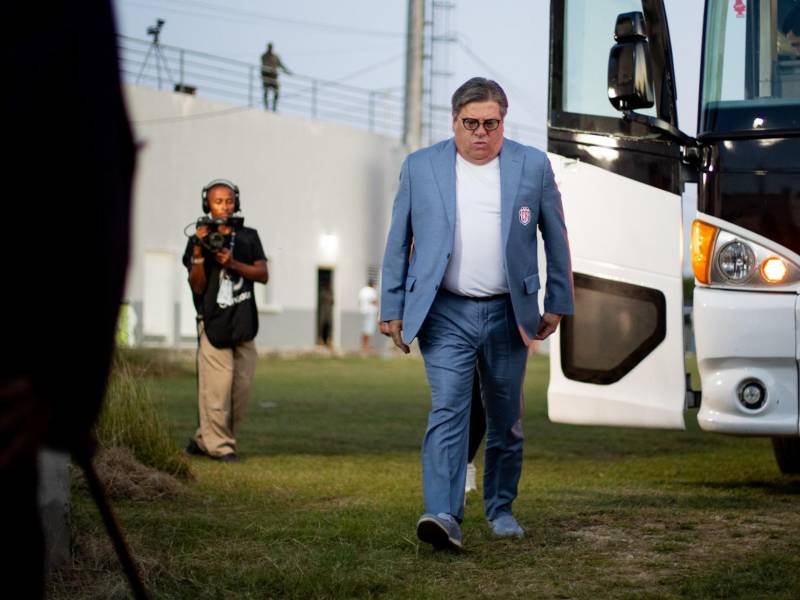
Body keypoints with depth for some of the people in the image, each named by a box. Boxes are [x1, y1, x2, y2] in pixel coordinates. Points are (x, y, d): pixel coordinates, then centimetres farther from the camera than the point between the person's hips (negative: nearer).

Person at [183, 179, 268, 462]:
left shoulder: (248, 237, 11)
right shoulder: (199, 240, 2)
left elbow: (263, 275, 3)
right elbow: (197, 287, -4)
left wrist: (233, 264, -12)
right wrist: (199, 253, -18)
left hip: (244, 324, 4)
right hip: (213, 324, -4)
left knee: (241, 389, 3)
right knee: (217, 389, -11)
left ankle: (204, 440, 13)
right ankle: (220, 446, -5)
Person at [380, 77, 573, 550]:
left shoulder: (533, 165, 2)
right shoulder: (421, 168, 2)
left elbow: (556, 239, 9)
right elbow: (398, 242, 6)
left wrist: (559, 305, 8)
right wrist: (393, 311, 4)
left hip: (507, 315, 2)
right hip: (446, 314, -1)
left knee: (506, 421, 10)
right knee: (448, 410, -15)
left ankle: (501, 508, 26)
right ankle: (444, 515, -22)